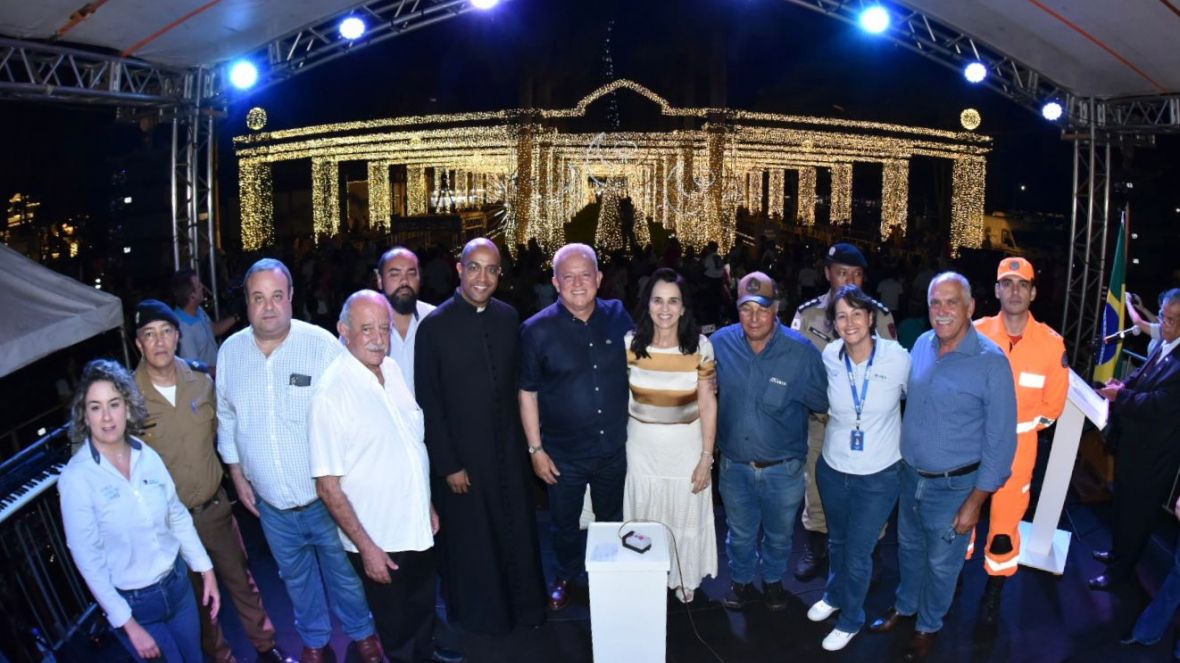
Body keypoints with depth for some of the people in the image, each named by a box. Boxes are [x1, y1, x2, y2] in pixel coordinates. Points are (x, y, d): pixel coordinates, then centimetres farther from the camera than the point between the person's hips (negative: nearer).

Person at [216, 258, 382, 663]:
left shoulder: (322, 344, -18)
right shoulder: (230, 351, -5)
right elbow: (227, 418, 9)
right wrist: (237, 475, 9)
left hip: (326, 496, -3)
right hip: (271, 502, 3)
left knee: (344, 573, 16)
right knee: (297, 578, 23)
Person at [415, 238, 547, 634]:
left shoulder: (508, 317, -2)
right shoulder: (435, 325, -14)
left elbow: (515, 382, 5)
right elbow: (429, 403, -11)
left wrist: (525, 440, 3)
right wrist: (447, 464, -11)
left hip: (509, 451, 3)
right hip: (461, 456, -3)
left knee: (518, 531, 17)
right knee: (470, 540, 14)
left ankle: (524, 605, 40)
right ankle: (480, 614, 38)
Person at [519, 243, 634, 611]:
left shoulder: (619, 316, -5)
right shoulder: (537, 329, -13)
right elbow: (527, 393, -8)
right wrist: (535, 449, -8)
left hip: (615, 449, 2)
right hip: (563, 453, -2)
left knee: (613, 520, 22)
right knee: (564, 524, 17)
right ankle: (565, 577, 44)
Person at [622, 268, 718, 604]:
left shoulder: (700, 347, -13)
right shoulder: (630, 344, -10)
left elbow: (708, 405, -8)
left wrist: (706, 458, -7)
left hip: (686, 445, -1)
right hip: (641, 444, 1)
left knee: (685, 514, 17)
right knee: (644, 514, 16)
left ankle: (684, 577, 42)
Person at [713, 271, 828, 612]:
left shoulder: (801, 350, -19)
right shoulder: (721, 342, -11)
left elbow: (823, 402, -10)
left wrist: (789, 393, -20)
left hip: (783, 468, -1)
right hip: (734, 465, 1)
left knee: (779, 534, 23)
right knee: (740, 533, 22)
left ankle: (773, 580, 50)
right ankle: (741, 582, 48)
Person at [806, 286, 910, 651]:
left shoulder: (897, 358, -19)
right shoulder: (830, 356, -12)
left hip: (878, 475, -3)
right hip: (832, 468, 3)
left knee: (858, 552, 9)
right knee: (837, 541, 24)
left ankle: (850, 620, 36)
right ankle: (835, 595, 52)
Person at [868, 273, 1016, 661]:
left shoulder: (991, 362, -20)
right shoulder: (921, 345, -5)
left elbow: (1000, 440, -15)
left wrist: (974, 502, -13)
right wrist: (901, 461, 10)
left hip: (954, 485, -4)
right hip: (910, 475, 4)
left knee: (941, 562, 16)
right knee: (909, 548, 24)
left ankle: (929, 626, 40)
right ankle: (904, 606, 48)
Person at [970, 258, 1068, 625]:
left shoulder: (1051, 343, -7)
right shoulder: (977, 332, -7)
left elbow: (1053, 403, 1)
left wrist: (1016, 426, -3)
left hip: (1018, 447, 0)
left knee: (1006, 520, 7)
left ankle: (995, 590, 26)